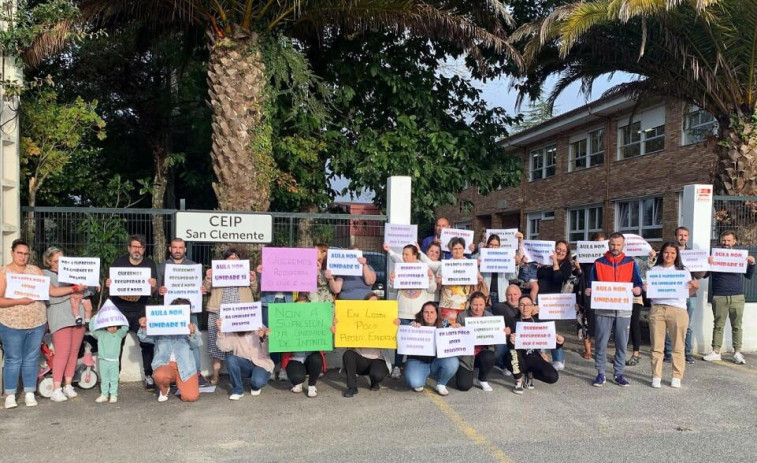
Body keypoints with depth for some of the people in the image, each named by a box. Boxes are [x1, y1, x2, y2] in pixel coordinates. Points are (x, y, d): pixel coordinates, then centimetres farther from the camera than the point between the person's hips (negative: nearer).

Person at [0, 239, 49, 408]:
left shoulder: (35, 270, 6)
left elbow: (52, 290, 3)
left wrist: (73, 289, -6)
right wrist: (20, 301, -22)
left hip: (37, 324, 3)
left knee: (31, 359, 9)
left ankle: (29, 394, 18)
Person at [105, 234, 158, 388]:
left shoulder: (149, 264, 5)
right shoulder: (118, 262, 4)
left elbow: (153, 290, 1)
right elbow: (110, 284, 8)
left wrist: (154, 286, -22)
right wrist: (107, 285, -15)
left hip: (140, 310, 0)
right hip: (119, 309, 0)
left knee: (147, 342, -2)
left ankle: (149, 375, 7)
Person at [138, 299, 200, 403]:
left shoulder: (190, 326, 10)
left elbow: (196, 343, -6)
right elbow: (145, 338, 3)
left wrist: (193, 334, -31)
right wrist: (143, 328, -20)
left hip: (185, 366, 0)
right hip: (164, 364, 0)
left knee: (191, 397, -18)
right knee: (160, 375, -37)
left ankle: (180, 383, 19)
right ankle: (164, 390, 2)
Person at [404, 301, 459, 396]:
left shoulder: (444, 325, 0)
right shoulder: (415, 325, -5)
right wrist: (412, 328, -33)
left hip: (437, 361, 2)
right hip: (418, 361, -2)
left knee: (453, 362, -28)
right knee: (415, 383, -30)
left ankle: (441, 384, 1)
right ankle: (419, 383, 11)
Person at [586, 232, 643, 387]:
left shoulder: (631, 263, 7)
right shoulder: (599, 263, 5)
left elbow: (638, 284, 5)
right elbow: (591, 285, 9)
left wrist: (638, 290, -17)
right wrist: (589, 291, -12)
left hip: (624, 310, 1)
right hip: (603, 310, -1)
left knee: (622, 344, 6)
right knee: (601, 343, -1)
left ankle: (618, 373, 17)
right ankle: (600, 373, 8)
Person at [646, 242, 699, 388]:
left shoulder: (682, 271, 11)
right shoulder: (653, 271, 13)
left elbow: (689, 293, 11)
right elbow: (647, 287, 13)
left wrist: (695, 287, -10)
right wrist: (644, 288, -10)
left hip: (677, 309, 0)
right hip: (657, 309, 1)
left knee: (678, 346, 0)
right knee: (656, 345, 1)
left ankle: (677, 377, 9)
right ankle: (656, 376, 7)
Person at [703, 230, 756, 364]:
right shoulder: (714, 255, 6)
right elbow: (705, 275, 3)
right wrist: (707, 263, -15)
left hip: (737, 297, 1)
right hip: (719, 297, -1)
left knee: (737, 325, 3)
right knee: (718, 325, 3)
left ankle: (737, 353, 8)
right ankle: (716, 352, 6)